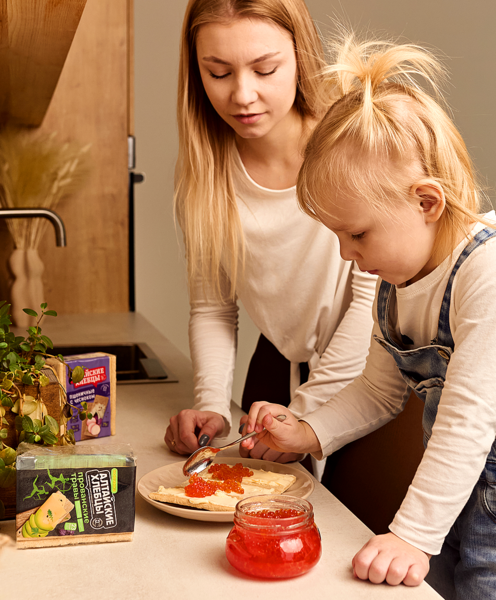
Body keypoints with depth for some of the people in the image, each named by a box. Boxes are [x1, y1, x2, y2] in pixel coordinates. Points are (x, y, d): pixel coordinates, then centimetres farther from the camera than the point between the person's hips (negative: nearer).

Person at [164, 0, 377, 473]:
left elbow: (375, 296, -19)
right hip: (279, 368, 4)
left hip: (366, 372, -3)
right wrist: (212, 404, -13)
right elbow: (212, 307, 1)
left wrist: (307, 412, -18)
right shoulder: (201, 171, -8)